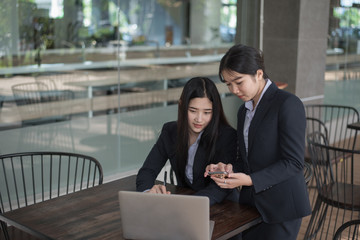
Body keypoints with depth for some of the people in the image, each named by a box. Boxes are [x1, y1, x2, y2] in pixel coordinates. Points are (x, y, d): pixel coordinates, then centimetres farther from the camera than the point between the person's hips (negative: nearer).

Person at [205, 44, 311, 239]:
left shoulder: (288, 104, -12)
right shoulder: (244, 111, 12)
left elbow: (293, 162, -16)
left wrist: (250, 180, -23)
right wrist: (230, 169, -3)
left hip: (281, 208, -7)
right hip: (251, 204, 7)